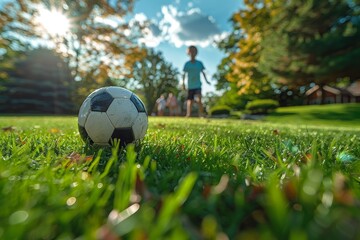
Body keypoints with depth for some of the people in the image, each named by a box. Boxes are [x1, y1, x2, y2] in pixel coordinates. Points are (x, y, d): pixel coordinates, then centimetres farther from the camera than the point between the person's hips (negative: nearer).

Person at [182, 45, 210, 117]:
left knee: (199, 100, -16)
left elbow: (203, 72, 8)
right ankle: (188, 115, 11)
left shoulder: (199, 63, 5)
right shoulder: (187, 64, 3)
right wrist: (183, 83, -1)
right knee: (190, 101, 3)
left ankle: (201, 114, -8)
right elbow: (184, 74, 5)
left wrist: (206, 80, -3)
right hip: (190, 86, 1)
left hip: (198, 85, -1)